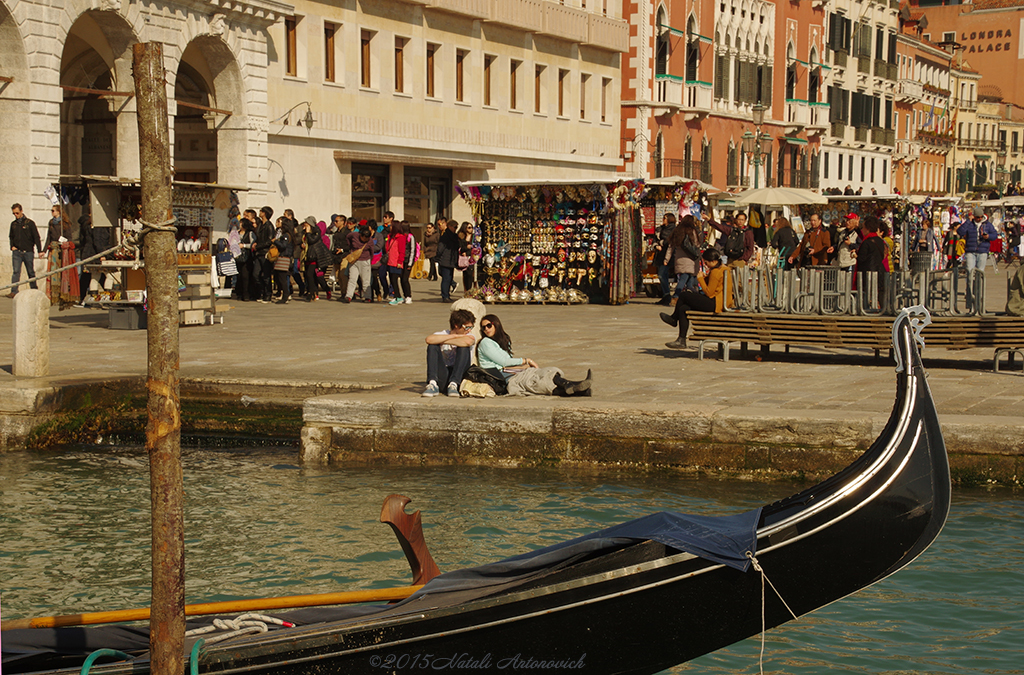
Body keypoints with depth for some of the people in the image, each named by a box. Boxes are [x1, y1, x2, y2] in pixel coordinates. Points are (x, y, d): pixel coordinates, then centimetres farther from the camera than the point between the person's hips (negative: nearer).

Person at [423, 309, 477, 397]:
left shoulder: (469, 336, 4)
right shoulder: (443, 334, 5)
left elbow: (467, 342, -25)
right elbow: (429, 339, -20)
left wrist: (443, 341, -15)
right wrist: (454, 336, -16)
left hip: (460, 377, -1)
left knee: (464, 347, -19)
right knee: (433, 346, -15)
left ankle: (453, 384, -27)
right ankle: (433, 384, -29)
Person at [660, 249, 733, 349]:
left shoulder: (716, 272, -17)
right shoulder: (723, 269, 17)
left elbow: (709, 293, -18)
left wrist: (700, 279, -8)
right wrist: (705, 277, 6)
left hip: (715, 304, -11)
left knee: (683, 295, -3)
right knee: (683, 309, 10)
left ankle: (674, 318, 20)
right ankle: (681, 341, 14)